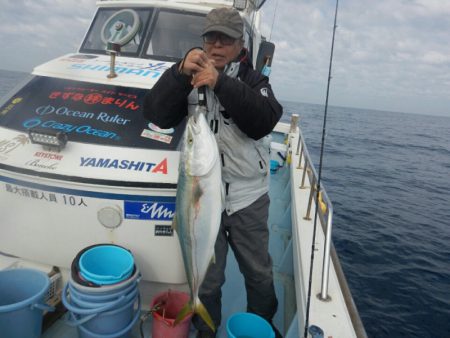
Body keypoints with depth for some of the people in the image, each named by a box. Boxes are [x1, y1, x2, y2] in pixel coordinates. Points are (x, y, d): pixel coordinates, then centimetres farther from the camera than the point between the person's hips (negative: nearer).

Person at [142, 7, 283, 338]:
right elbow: (157, 115, -8)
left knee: (259, 272, 17)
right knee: (206, 278, 13)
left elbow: (264, 121, -15)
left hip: (248, 197, 1)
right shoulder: (188, 77, 7)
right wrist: (180, 72, -21)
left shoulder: (253, 79, 5)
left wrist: (220, 83, -24)